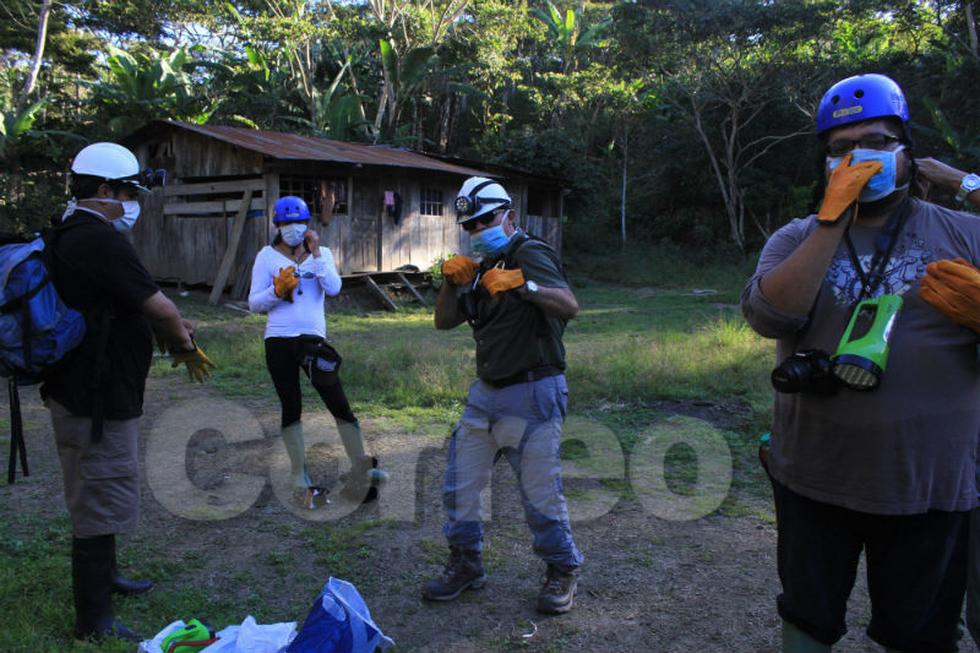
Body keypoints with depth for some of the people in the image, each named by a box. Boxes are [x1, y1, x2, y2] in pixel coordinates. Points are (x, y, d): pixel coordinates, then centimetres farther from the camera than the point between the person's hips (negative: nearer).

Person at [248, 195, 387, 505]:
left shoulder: (321, 253, 8)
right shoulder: (267, 256, 4)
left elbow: (333, 288, -11)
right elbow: (254, 303, 1)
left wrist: (315, 253, -12)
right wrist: (278, 290, -16)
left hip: (313, 339, 0)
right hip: (278, 340, 0)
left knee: (339, 404, -2)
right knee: (291, 408, 8)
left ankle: (362, 468, 5)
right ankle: (299, 475, 19)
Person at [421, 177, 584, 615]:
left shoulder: (529, 254, -10)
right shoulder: (484, 268, 15)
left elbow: (569, 306, -27)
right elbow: (444, 322, 11)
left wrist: (523, 284, -41)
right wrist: (451, 282, -6)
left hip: (532, 393, -8)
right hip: (486, 392, 8)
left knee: (540, 492, -1)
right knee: (459, 484, 10)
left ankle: (562, 570, 21)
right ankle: (466, 565, 28)